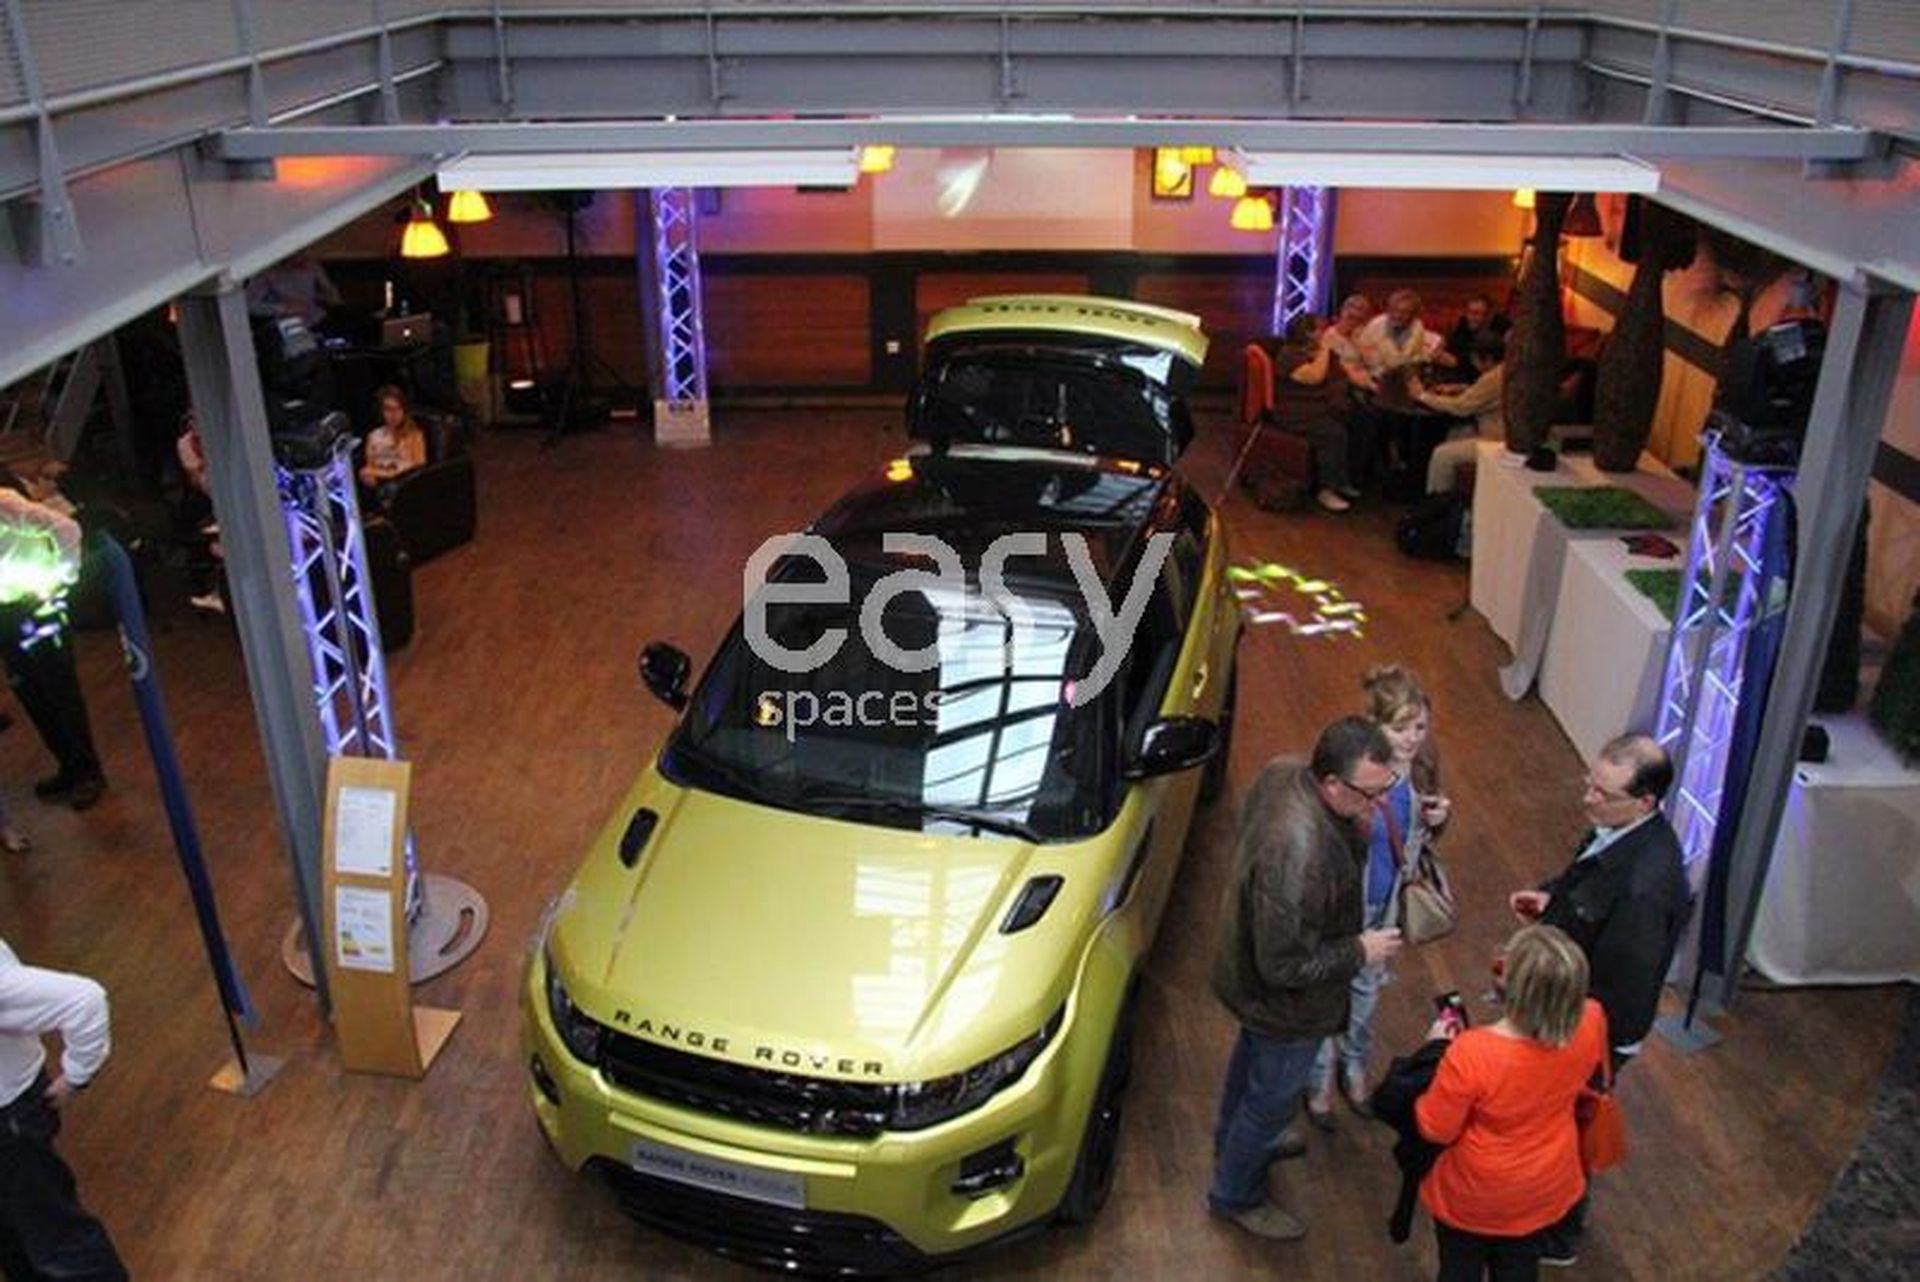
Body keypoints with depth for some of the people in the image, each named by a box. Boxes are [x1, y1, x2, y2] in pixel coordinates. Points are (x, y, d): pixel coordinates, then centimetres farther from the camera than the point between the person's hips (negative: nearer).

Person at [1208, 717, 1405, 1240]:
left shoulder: (1283, 773, -18)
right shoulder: (1297, 856, -44)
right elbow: (1285, 967, -33)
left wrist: (1360, 834, -12)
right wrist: (1360, 952, -22)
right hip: (1284, 1004, -8)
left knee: (1253, 1057, 33)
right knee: (1274, 1096, 19)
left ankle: (1236, 1140, 62)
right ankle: (1235, 1196, 45)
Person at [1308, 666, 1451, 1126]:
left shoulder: (1421, 765, -13)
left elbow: (1421, 834, 4)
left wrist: (1441, 817, -17)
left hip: (1387, 902, 5)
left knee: (1367, 988, 27)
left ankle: (1354, 1066, 53)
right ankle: (1321, 1079, 43)